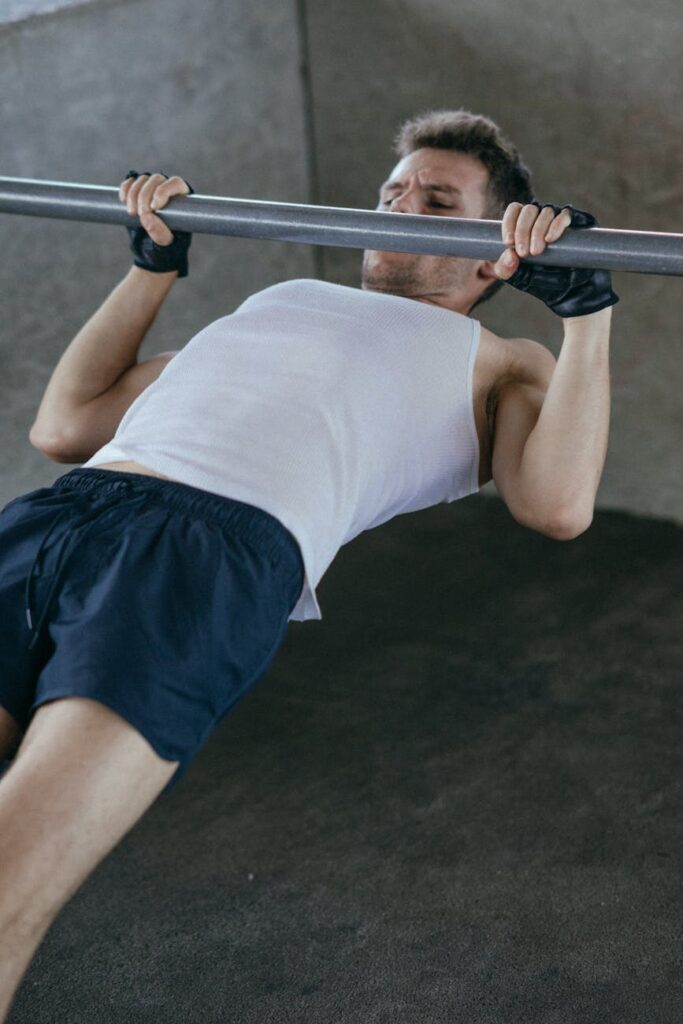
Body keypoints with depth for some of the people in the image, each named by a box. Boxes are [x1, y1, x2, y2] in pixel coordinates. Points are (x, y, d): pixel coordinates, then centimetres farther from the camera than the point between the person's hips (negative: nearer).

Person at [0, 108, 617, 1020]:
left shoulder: (497, 365, 24)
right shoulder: (277, 303, 39)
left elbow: (558, 505, 1)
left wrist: (588, 306, 4)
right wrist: (156, 261, 41)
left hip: (229, 546, -6)